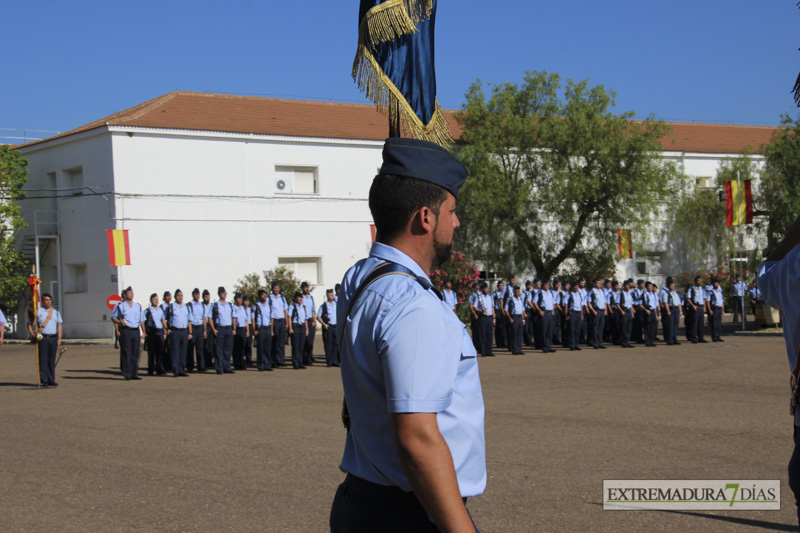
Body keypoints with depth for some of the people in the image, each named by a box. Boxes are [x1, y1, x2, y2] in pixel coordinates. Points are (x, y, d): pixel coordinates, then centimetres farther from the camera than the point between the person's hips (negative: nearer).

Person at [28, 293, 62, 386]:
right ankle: (44, 380, -1)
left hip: (53, 338, 3)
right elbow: (29, 325, 5)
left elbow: (59, 325, 14)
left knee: (52, 360, 4)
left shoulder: (56, 312, 15)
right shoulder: (38, 312, 4)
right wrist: (33, 335, -10)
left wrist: (59, 338, 4)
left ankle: (51, 380, 8)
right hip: (42, 338, -3)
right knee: (43, 360, -5)